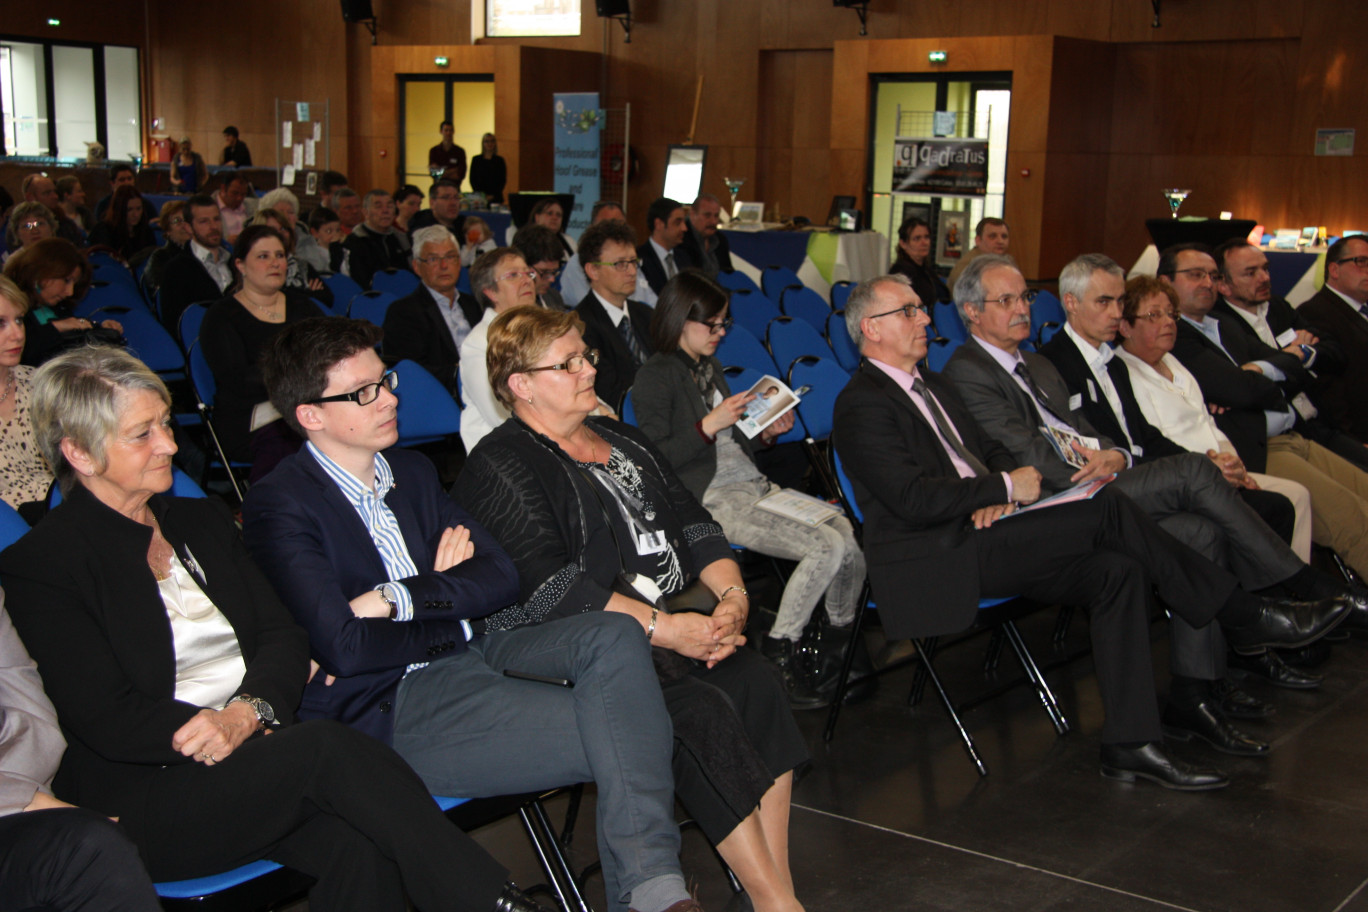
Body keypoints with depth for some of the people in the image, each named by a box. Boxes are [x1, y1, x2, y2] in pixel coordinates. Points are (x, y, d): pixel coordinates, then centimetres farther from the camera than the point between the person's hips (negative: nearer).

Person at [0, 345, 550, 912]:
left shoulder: (202, 523, 18)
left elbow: (282, 635, 9)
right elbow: (108, 721, -9)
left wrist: (248, 710, -12)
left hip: (257, 753, 5)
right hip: (142, 805, -5)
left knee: (360, 844, -29)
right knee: (327, 748, -31)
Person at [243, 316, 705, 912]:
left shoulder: (410, 472, 16)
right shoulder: (279, 506, -7)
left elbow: (500, 577, 7)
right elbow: (344, 647, -17)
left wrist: (398, 599, -9)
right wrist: (448, 600, -4)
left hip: (465, 653, 7)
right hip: (390, 707, -7)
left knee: (613, 636, -21)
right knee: (610, 737, -23)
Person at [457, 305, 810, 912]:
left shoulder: (619, 441, 21)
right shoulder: (501, 468, -5)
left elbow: (691, 521, 16)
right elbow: (548, 585, -16)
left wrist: (732, 594, -5)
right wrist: (664, 629, -21)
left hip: (675, 618, 7)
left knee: (757, 684, -21)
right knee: (702, 712, -29)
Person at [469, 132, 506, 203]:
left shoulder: (499, 160, 6)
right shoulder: (476, 159, 8)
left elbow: (503, 180, 3)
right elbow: (472, 179, 6)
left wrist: (493, 195, -8)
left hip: (495, 197, 0)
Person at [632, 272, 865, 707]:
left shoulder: (711, 367, 21)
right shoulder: (655, 378, -5)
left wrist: (766, 433, 8)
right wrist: (709, 425, -20)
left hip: (753, 483, 8)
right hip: (711, 499, -8)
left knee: (852, 537, -11)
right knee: (827, 547, -24)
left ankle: (841, 644, 11)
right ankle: (777, 656, -12)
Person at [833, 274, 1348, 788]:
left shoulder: (932, 384, 21)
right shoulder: (862, 404, -9)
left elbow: (992, 451, 22)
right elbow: (913, 498, -19)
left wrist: (999, 489, -1)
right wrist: (1005, 487, -13)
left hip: (982, 538, 9)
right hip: (937, 562, -9)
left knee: (1117, 572, -14)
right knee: (1106, 509, -21)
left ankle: (1129, 745, -12)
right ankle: (1244, 618, -9)